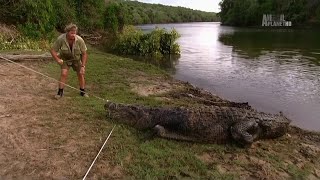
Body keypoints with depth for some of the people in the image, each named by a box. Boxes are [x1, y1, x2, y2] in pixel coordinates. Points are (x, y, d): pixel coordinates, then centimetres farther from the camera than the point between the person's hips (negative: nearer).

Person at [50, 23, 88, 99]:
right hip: (65, 59, -1)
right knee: (64, 74, -13)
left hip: (77, 59, 1)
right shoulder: (61, 39, -27)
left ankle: (82, 91, 17)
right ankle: (60, 92, 1)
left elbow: (84, 54, -18)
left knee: (80, 74, 0)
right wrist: (57, 59, -31)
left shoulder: (79, 40, -27)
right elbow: (52, 50, -15)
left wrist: (83, 66, -22)